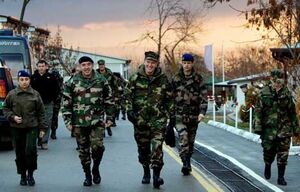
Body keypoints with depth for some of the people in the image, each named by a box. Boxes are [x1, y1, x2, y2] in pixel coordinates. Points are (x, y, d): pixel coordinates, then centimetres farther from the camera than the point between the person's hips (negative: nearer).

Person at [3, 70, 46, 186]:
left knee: (30, 150, -14)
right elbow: (5, 109, 10)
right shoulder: (12, 94, 1)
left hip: (32, 127, -1)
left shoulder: (35, 94, 2)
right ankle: (23, 176, 20)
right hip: (17, 128, 1)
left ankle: (30, 174, 5)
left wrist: (42, 128, 5)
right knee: (20, 154, 6)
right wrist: (13, 117, -7)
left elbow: (41, 112, 7)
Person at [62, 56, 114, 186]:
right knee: (83, 150, 7)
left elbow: (109, 100, 10)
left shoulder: (101, 81, 4)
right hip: (79, 122, 1)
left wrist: (109, 117, 6)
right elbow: (66, 103, 3)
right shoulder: (72, 82, 2)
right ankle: (87, 175, 22)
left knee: (97, 146, -14)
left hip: (97, 121, -1)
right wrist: (68, 121, -2)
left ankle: (96, 168, 12)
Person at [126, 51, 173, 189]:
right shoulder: (135, 78, 1)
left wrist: (168, 114, 9)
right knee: (143, 147, 11)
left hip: (158, 118, -1)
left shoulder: (163, 79, 3)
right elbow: (128, 95, 5)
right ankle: (146, 172, 28)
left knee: (157, 145, -15)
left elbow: (169, 98, 13)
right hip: (140, 119, 1)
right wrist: (129, 110, -7)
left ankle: (156, 174, -16)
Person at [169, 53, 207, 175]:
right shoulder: (175, 79, 5)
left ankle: (187, 163, 23)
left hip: (194, 115, 1)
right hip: (179, 114, -1)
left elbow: (203, 96, -2)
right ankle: (185, 164, -24)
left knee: (191, 140, 9)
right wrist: (171, 115, 11)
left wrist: (202, 112, -16)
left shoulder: (198, 79, 3)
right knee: (183, 138, -19)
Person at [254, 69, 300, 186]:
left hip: (284, 128, 1)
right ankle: (267, 167, 37)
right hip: (269, 128, -1)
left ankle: (281, 177, 4)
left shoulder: (286, 94, 3)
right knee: (269, 151, 7)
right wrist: (258, 126, -10)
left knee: (283, 154, -3)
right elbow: (258, 110, -3)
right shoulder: (264, 93, -3)